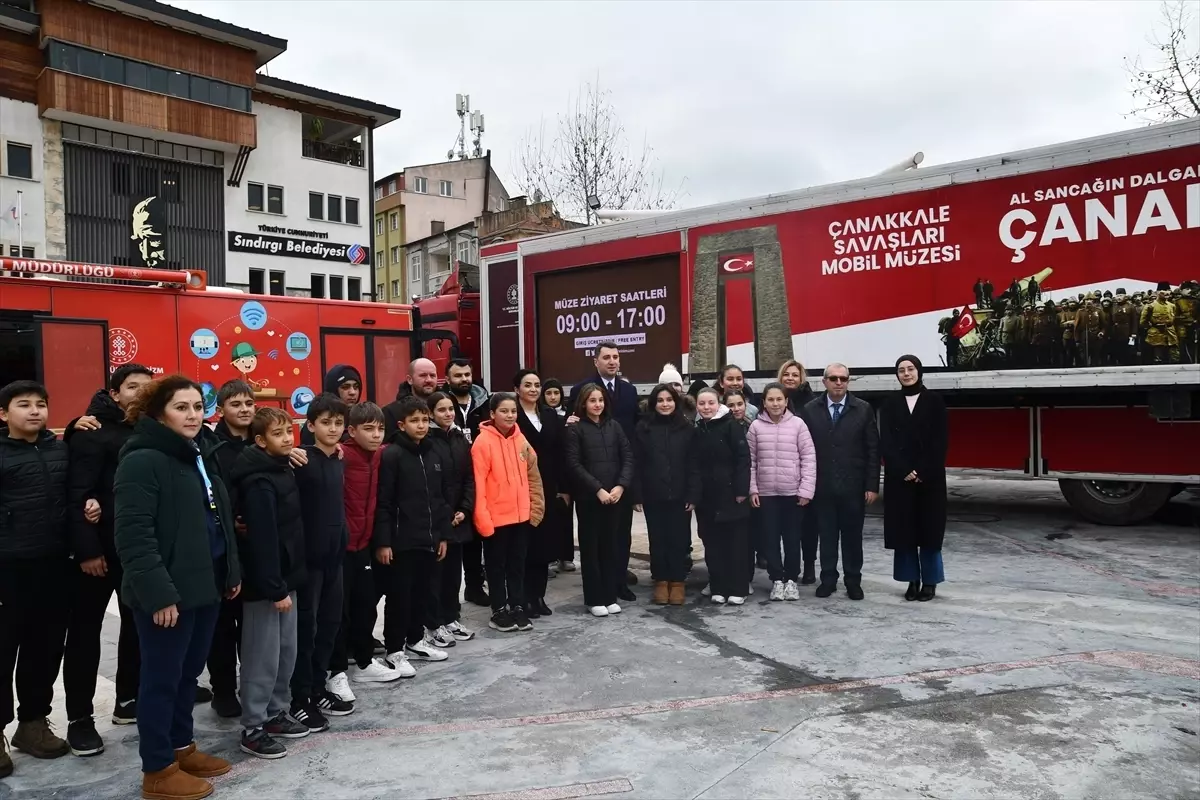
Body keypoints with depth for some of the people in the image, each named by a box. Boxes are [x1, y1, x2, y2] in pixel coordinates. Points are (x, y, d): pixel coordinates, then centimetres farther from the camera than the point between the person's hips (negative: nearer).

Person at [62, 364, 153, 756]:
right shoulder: (93, 432, -9)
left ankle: (129, 699, 28)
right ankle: (79, 717, 12)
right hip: (101, 548, -6)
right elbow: (78, 494, -15)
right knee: (85, 630, 3)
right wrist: (87, 548, -20)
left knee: (137, 625, 14)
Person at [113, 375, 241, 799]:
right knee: (162, 676, 4)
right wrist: (157, 592, -24)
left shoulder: (201, 455, 13)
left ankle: (181, 746, 33)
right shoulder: (142, 460, -14)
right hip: (168, 592, -8)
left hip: (205, 584, 8)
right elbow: (133, 535, -21)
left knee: (189, 672, 18)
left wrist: (232, 570, 16)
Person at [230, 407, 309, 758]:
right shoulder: (259, 482, -19)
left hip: (285, 577, 9)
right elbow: (262, 540, -23)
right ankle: (253, 728, 11)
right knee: (264, 657, 0)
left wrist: (285, 583, 16)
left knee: (287, 651, 16)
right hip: (266, 583, -9)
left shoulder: (284, 470, 10)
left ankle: (276, 713, 29)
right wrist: (274, 588, -23)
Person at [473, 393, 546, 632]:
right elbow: (478, 483, -13)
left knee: (517, 564, 14)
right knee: (497, 565, 9)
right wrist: (482, 518, -16)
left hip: (521, 514, 5)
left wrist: (535, 506, 6)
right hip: (495, 517, -5)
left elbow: (532, 474, 11)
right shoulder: (483, 441, -12)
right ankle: (499, 610, 20)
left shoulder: (520, 439, 5)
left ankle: (518, 607, 24)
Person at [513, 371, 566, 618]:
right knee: (525, 544, 0)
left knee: (545, 543, 9)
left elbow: (560, 455, 10)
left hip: (549, 490, 6)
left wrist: (564, 488, 5)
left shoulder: (551, 416, 12)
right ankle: (524, 598, 11)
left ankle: (538, 596, 20)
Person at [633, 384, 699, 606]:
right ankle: (660, 581, 20)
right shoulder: (643, 428, 0)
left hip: (679, 495, 0)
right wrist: (637, 495, -7)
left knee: (679, 539, 6)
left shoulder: (687, 429, 0)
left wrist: (693, 495, -8)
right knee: (657, 539, 9)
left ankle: (677, 581, 18)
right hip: (653, 496, 0)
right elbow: (636, 464, -2)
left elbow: (694, 465, -1)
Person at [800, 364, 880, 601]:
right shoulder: (810, 410, 1)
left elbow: (873, 450, -1)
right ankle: (828, 579, 21)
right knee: (826, 535, 9)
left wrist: (872, 485, -5)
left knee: (852, 536, 8)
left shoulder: (863, 409, 0)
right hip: (822, 486, 0)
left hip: (853, 486, 0)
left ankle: (853, 581, 21)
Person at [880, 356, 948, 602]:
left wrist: (923, 471, -13)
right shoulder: (890, 404, 7)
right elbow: (885, 442, -1)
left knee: (929, 528, 1)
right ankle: (912, 580, 11)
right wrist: (903, 471, -12)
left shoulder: (934, 401, 3)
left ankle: (930, 582, 11)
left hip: (930, 477, -1)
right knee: (904, 529, 2)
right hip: (899, 477, 2)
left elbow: (941, 440, -3)